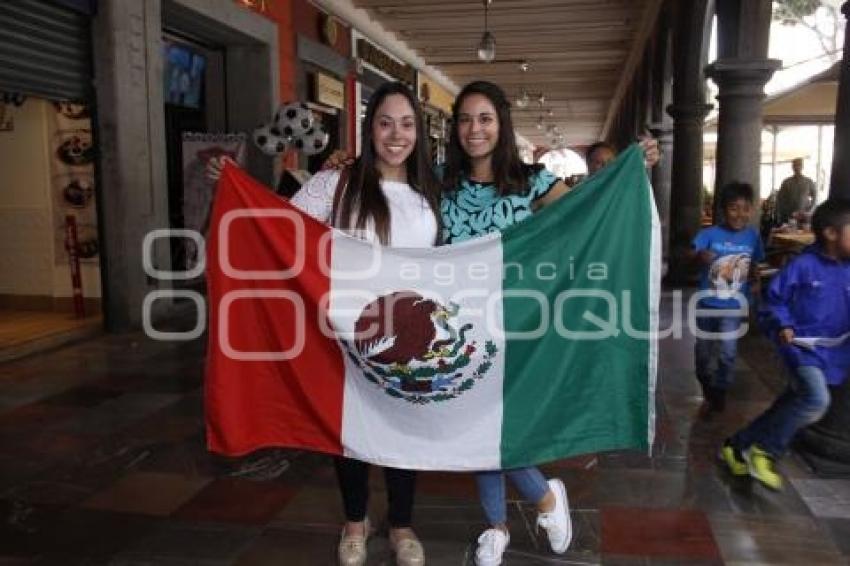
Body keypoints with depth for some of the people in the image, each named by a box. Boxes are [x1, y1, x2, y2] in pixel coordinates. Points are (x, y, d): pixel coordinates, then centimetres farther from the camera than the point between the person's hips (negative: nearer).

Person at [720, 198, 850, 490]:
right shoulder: (802, 266, -10)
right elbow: (774, 300, -4)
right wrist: (781, 326, -18)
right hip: (803, 346, -6)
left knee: (789, 407, 11)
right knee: (816, 399, -28)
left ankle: (737, 446, 28)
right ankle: (764, 451, -10)